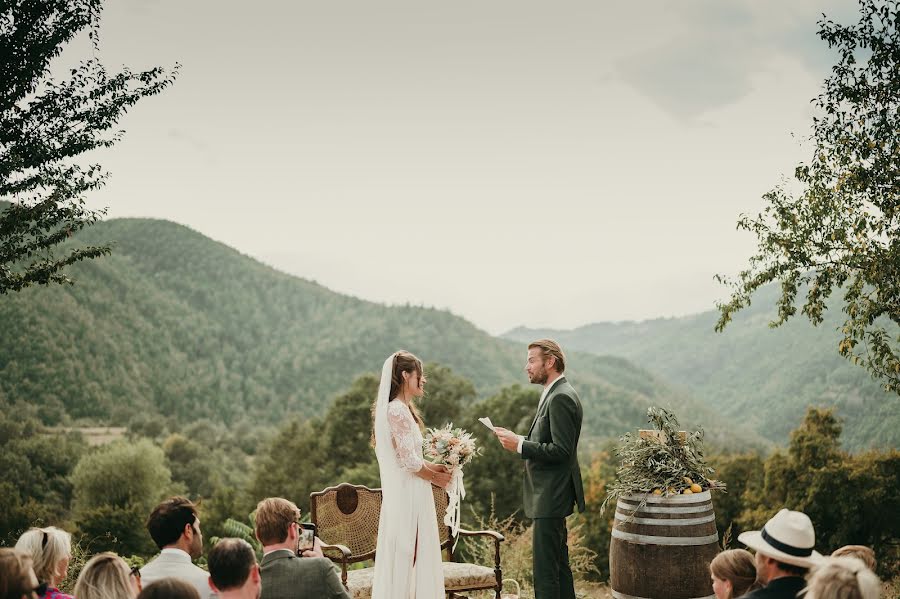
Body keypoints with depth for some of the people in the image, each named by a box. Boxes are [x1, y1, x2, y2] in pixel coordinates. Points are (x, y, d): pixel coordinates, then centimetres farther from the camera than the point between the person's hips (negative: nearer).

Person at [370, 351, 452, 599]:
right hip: (407, 494, -10)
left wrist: (433, 466, 10)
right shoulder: (398, 410, -16)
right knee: (406, 557, -4)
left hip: (405, 494, 10)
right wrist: (436, 477, -3)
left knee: (414, 557, 12)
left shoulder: (396, 408, 14)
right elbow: (410, 462, -19)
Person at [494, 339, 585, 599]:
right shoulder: (555, 394, 15)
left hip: (550, 499, -11)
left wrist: (520, 445, -19)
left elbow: (561, 451, -23)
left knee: (545, 570, -8)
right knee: (558, 564, 17)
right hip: (551, 495, 11)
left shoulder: (561, 398, -17)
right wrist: (519, 439, 4)